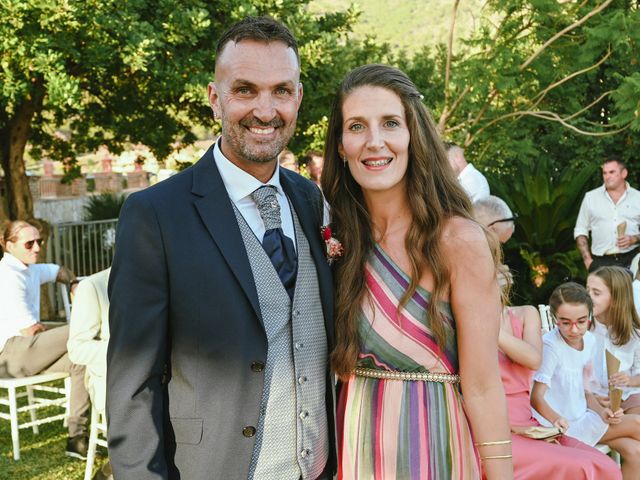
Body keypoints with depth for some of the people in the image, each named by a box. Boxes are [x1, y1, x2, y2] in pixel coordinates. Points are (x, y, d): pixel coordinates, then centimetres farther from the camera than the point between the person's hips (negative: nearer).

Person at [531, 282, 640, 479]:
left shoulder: (589, 340, 3)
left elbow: (584, 389, 11)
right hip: (563, 425, -6)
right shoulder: (550, 345, -20)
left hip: (583, 417, 7)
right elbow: (536, 397, -23)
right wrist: (556, 419, -41)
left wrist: (601, 411, -6)